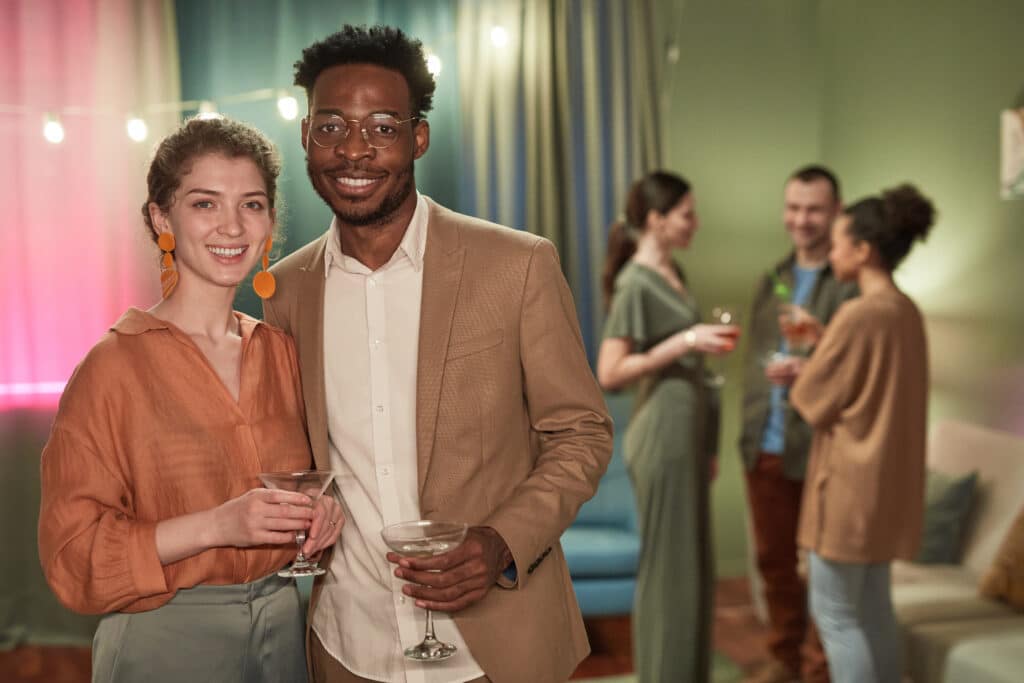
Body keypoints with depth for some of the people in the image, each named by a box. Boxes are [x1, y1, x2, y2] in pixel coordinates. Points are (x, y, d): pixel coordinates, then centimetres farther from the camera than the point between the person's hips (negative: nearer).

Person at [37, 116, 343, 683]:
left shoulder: (279, 352, 2)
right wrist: (216, 526, -24)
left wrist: (319, 514, -6)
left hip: (285, 631, 5)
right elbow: (72, 551, -13)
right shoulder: (114, 365, -12)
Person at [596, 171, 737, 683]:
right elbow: (610, 374, -19)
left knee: (693, 565, 15)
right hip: (661, 435, -9)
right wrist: (686, 341, -21)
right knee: (667, 567, -1)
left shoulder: (672, 273, 12)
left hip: (688, 433, 9)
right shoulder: (635, 283, -14)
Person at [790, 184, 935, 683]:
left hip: (850, 478, -9)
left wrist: (799, 375, 8)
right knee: (873, 608, 16)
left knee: (835, 612, 1)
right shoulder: (906, 312, 7)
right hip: (887, 477, 9)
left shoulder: (860, 314, -19)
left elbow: (813, 400, -13)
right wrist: (820, 348, 12)